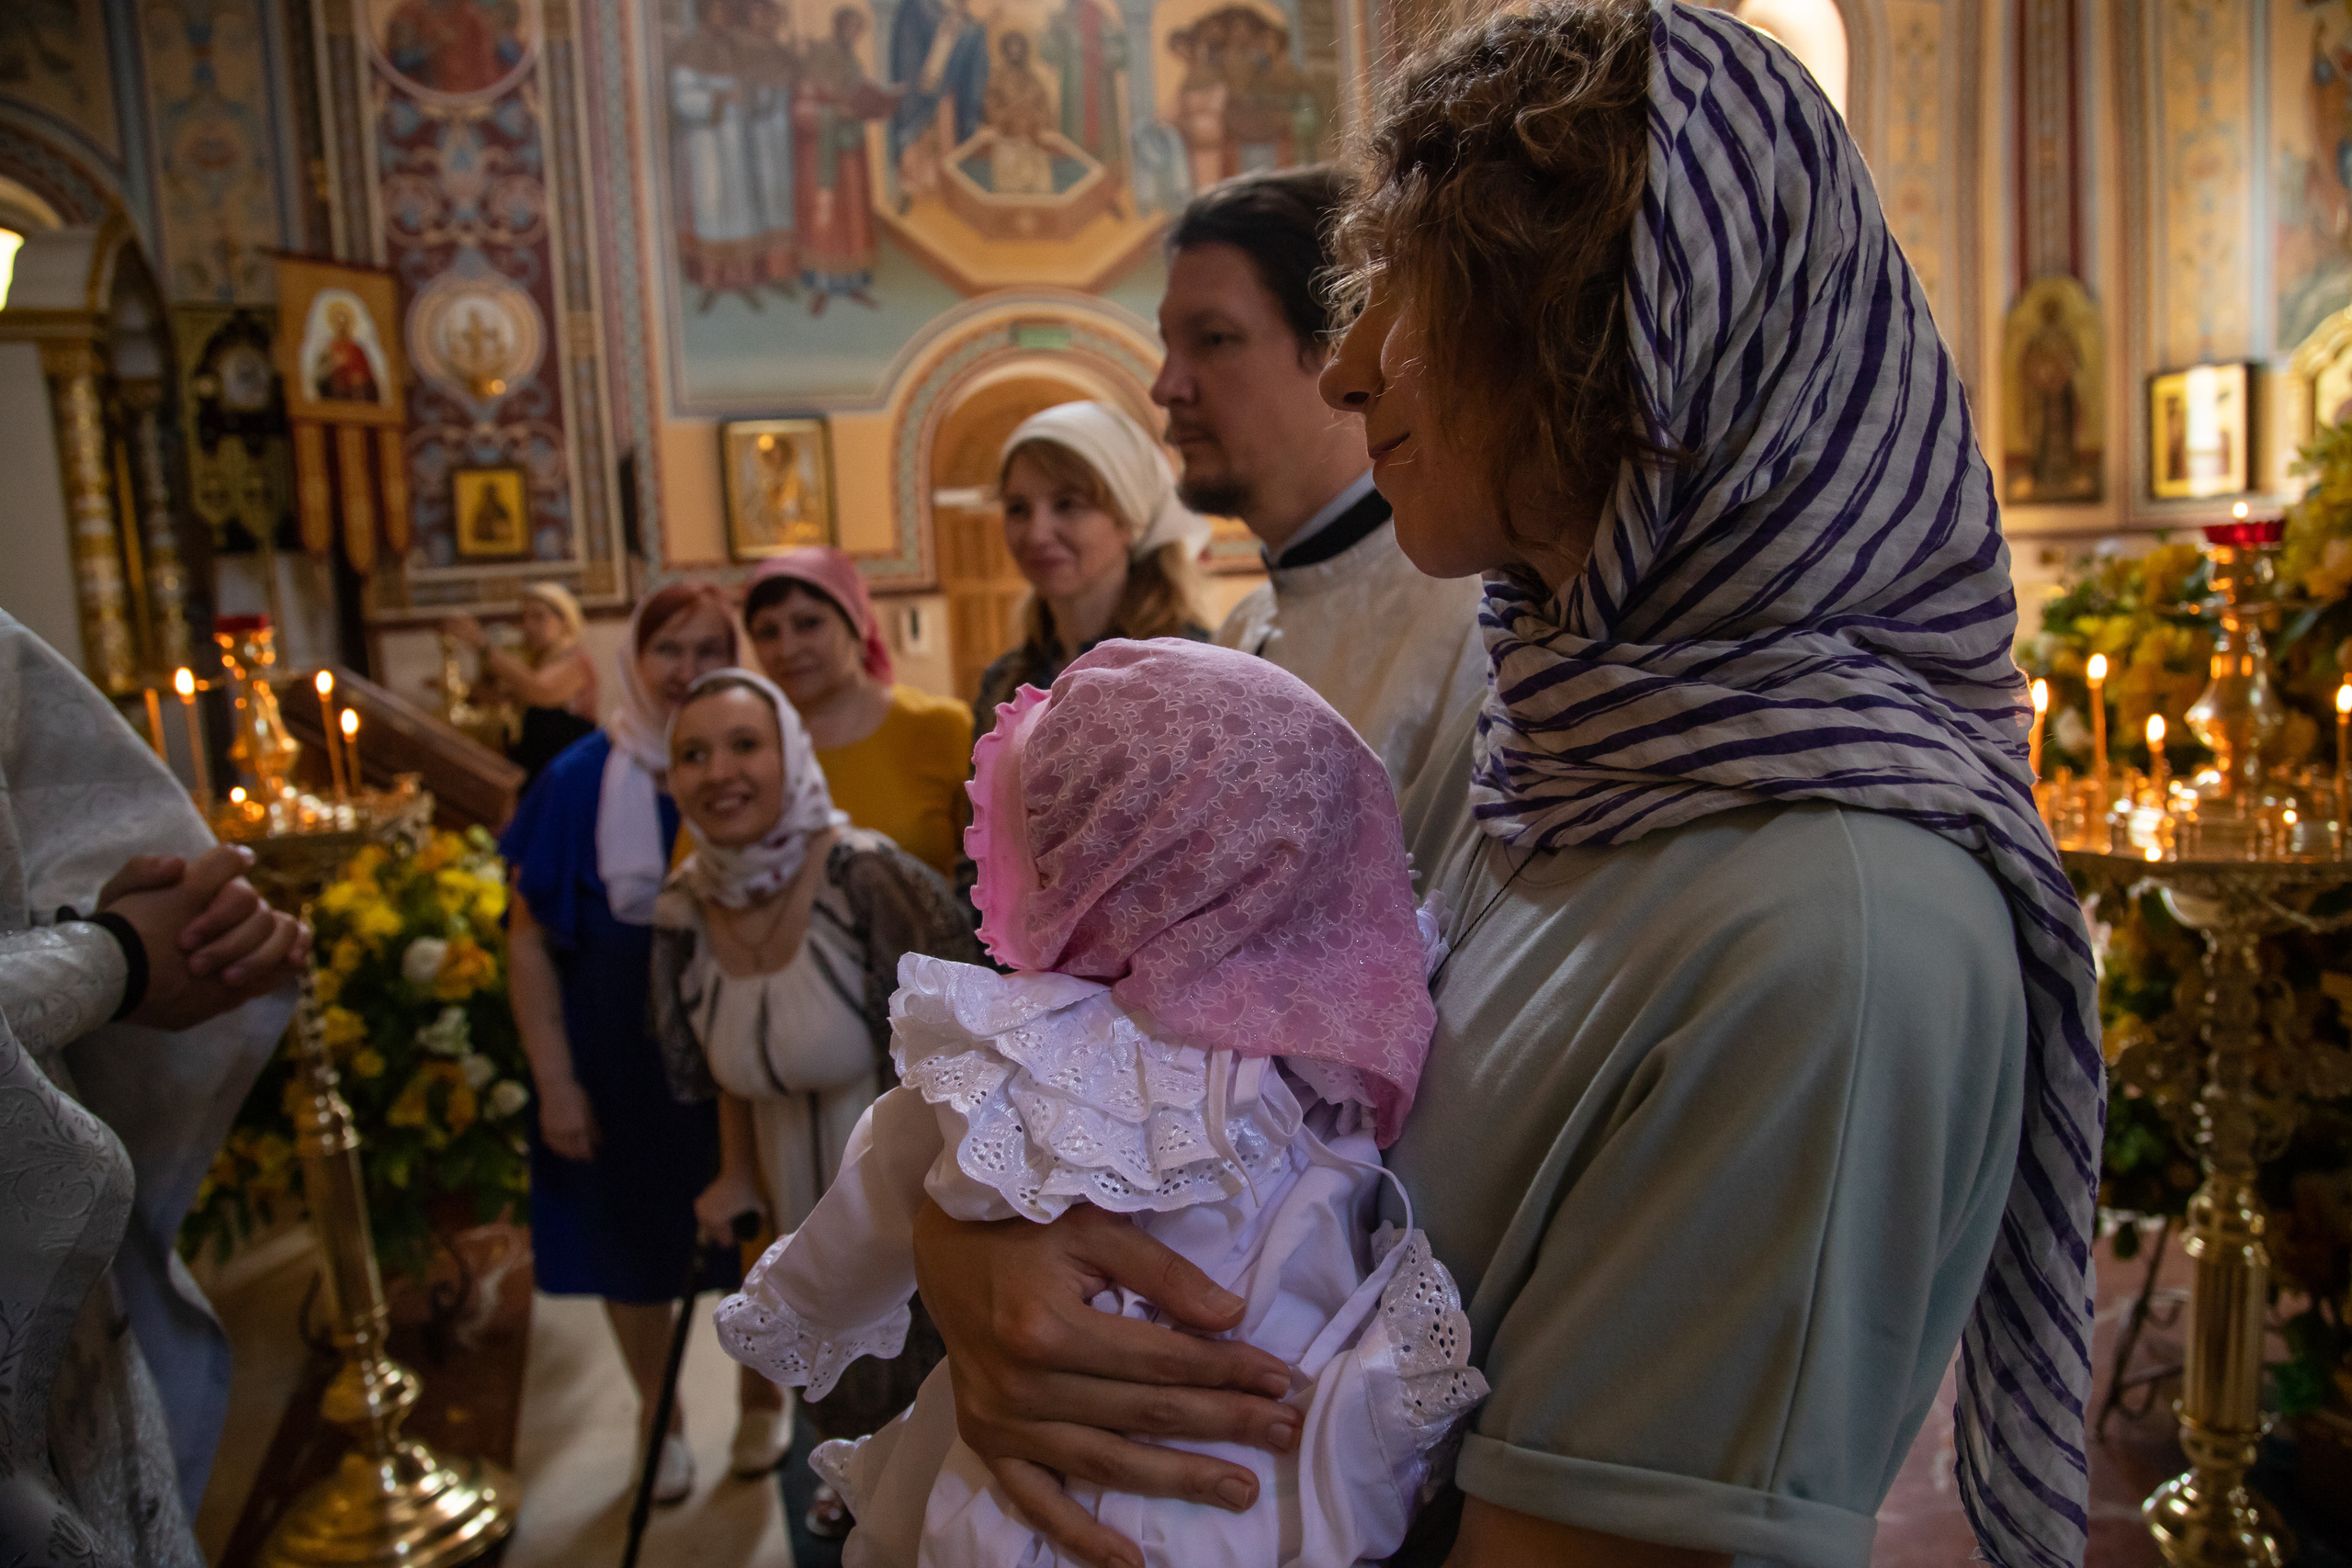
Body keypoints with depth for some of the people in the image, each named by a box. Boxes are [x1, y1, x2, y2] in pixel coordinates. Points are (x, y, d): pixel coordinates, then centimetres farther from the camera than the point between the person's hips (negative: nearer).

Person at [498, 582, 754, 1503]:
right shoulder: (582, 780, -7)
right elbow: (530, 937, -4)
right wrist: (555, 1081, -7)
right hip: (622, 1058, 0)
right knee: (635, 1237, 15)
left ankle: (763, 1400, 40)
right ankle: (660, 1419, 40)